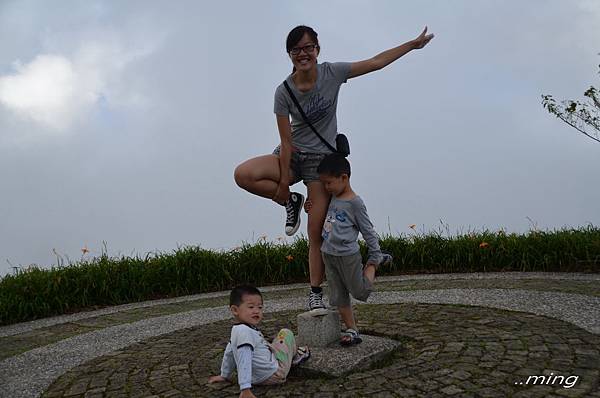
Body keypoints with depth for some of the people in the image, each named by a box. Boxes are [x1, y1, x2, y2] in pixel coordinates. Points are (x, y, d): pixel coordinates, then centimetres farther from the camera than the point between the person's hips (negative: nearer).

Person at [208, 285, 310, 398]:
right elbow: (243, 361, -35)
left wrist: (224, 375, 28)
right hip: (274, 374, -9)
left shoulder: (237, 330, 3)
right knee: (286, 333, 8)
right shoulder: (245, 332, -28)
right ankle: (296, 355, 33)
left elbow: (229, 352, 16)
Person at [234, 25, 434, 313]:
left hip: (322, 158, -1)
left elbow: (375, 62, 1)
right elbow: (286, 141, -12)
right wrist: (283, 183, -13)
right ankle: (291, 202, -4)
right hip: (292, 154, 1)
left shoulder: (332, 73, -8)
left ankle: (315, 294, 9)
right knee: (243, 175, -26)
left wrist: (413, 44, 4)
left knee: (316, 232, -4)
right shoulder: (284, 91, -11)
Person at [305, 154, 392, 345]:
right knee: (338, 297, 10)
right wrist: (312, 211, 4)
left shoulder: (355, 202, -15)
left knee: (360, 292, 7)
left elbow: (368, 231, -10)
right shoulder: (332, 198, 8)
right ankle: (352, 331, 22)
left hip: (348, 255, -7)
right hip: (328, 254, 7)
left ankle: (375, 262, 26)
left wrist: (374, 255, -7)